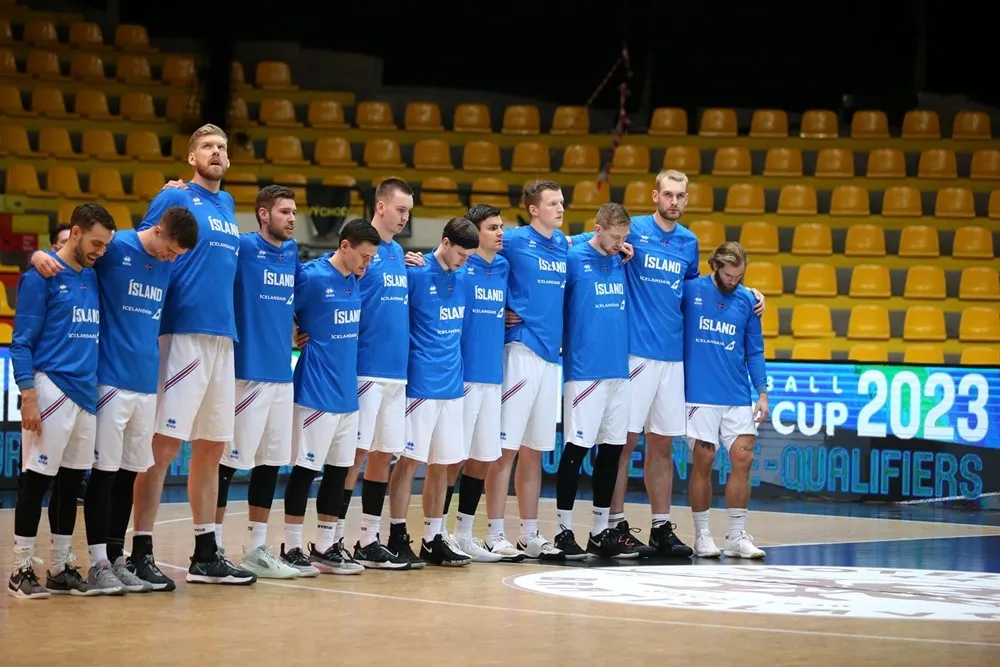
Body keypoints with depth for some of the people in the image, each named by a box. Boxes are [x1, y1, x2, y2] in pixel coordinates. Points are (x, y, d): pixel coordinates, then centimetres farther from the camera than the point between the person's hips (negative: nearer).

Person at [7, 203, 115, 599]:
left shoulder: (94, 278, 13)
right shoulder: (41, 275, -6)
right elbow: (22, 341, -8)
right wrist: (28, 396, -15)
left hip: (86, 392, 7)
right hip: (51, 389, -7)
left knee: (71, 481, 10)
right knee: (36, 479, -3)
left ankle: (61, 568, 17)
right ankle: (22, 569, 3)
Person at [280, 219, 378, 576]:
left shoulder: (354, 282, 9)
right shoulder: (313, 277, -12)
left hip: (347, 392, 7)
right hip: (316, 392, -7)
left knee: (339, 469, 10)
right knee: (306, 467, -2)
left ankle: (325, 547, 18)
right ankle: (291, 548, 6)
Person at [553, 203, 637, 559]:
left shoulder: (622, 263, 11)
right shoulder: (574, 258, -6)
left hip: (619, 370, 6)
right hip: (584, 370, -6)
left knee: (612, 449, 8)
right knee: (576, 448, -4)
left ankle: (601, 531, 16)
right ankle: (564, 530, 4)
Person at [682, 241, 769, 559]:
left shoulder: (747, 301, 7)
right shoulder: (690, 290, -2)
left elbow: (754, 351, 12)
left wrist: (762, 393, 5)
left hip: (738, 398, 3)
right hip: (700, 396, -3)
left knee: (743, 459, -3)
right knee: (703, 462, 0)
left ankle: (737, 536, 5)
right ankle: (702, 535, 10)